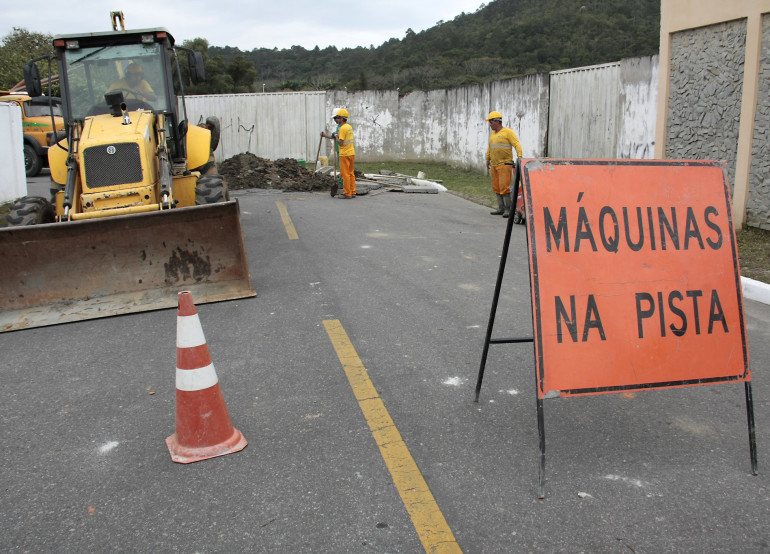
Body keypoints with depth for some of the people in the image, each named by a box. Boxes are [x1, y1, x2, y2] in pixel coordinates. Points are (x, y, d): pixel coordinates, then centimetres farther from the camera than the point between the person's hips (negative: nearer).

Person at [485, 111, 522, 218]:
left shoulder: (508, 132, -5)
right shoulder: (492, 134, 17)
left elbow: (517, 144, -12)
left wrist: (520, 157, -23)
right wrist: (488, 159, 34)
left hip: (505, 164, -7)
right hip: (494, 165, 7)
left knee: (504, 187, -13)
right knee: (496, 187, 7)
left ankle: (509, 208, -6)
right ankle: (501, 208, 14)